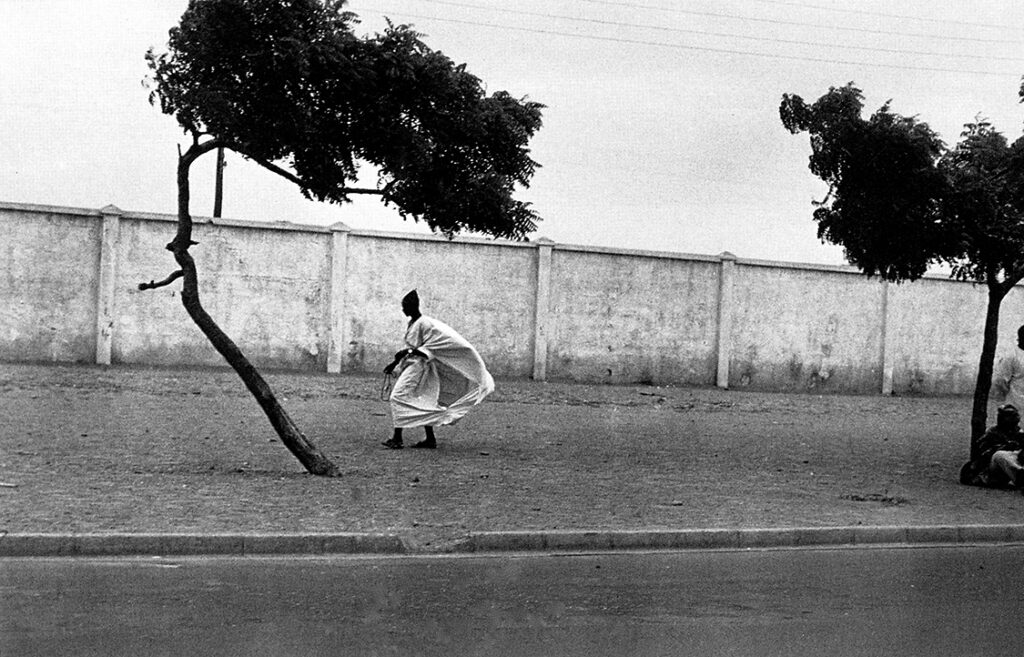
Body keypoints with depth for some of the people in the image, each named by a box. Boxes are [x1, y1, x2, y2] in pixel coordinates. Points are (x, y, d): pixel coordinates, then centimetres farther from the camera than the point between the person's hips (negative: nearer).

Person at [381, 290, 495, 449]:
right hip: (410, 365, 9)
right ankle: (430, 439, 16)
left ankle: (397, 438, -15)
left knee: (398, 397, -15)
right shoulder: (412, 323, 14)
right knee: (421, 404, 11)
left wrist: (410, 352, -23)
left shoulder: (424, 323, -14)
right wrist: (394, 364, 26)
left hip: (419, 366, -9)